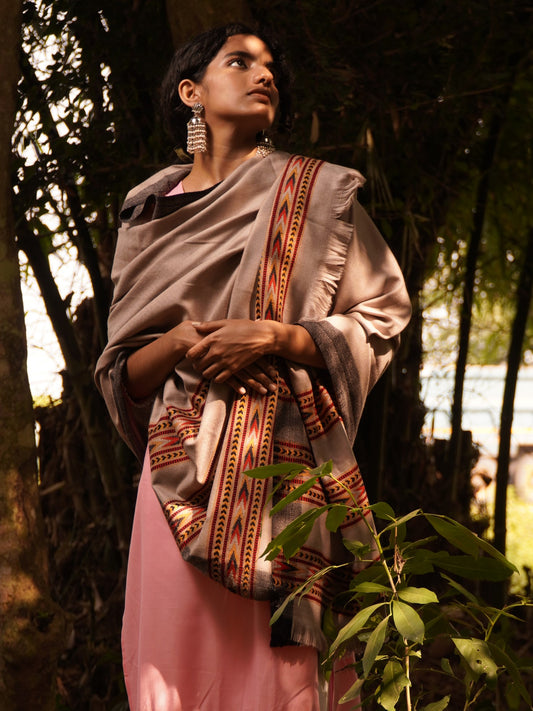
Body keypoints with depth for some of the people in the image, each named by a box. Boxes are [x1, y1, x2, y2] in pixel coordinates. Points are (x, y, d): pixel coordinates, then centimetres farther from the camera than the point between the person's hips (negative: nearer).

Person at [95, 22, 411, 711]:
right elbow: (120, 370, 13)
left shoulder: (316, 194, 9)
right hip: (183, 464, 2)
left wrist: (274, 338, -10)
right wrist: (178, 345, -9)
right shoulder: (150, 214, 15)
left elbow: (382, 320, 4)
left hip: (284, 462, -2)